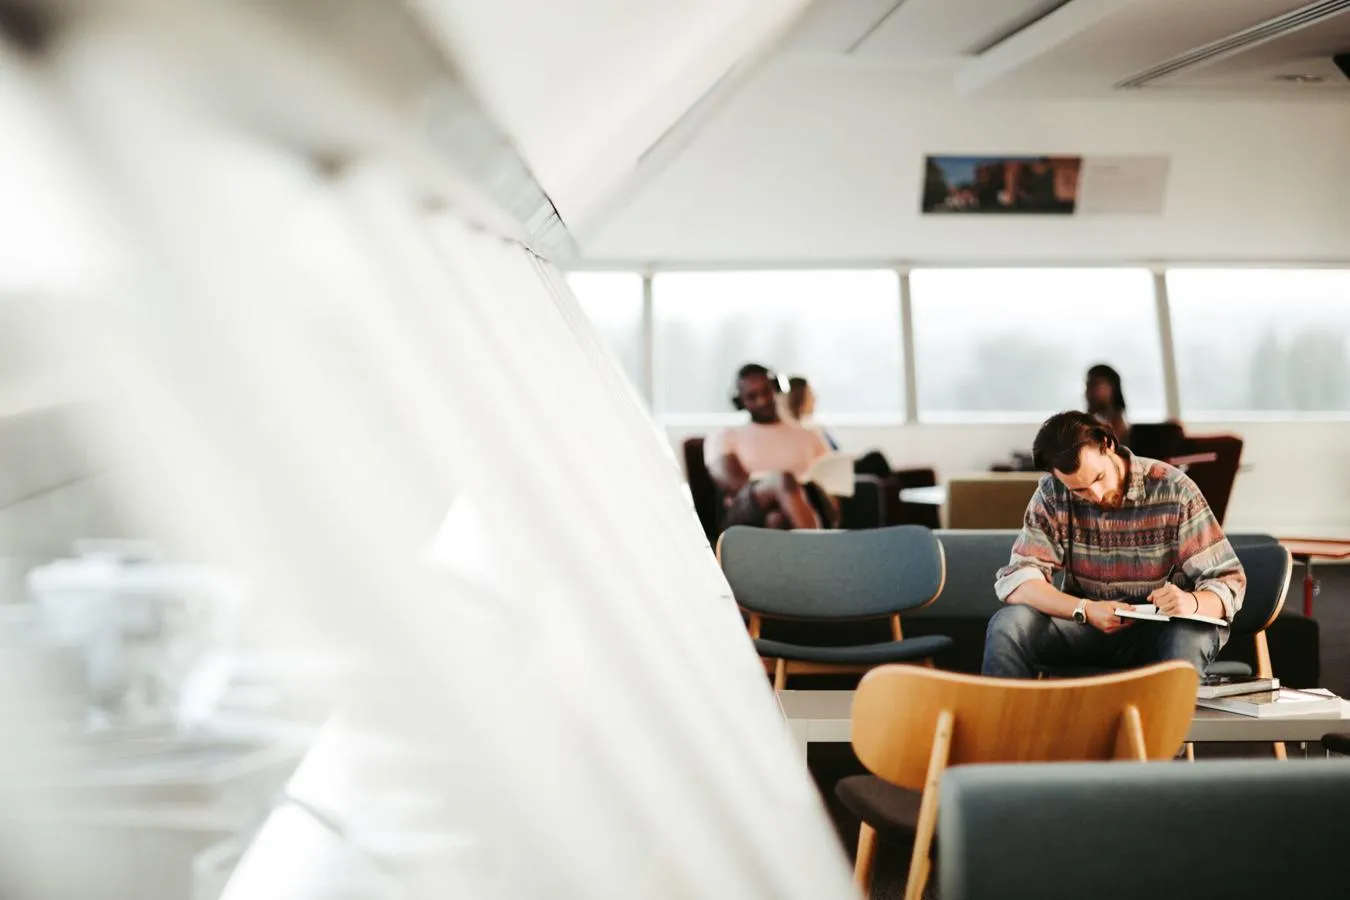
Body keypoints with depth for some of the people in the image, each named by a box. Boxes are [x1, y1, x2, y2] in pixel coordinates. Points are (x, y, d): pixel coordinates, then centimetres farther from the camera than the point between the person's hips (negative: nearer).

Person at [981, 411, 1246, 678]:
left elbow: (1229, 582, -10)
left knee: (1188, 636, -35)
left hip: (1159, 631, -2)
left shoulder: (1174, 492, -11)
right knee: (1008, 626, -24)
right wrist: (1086, 610, -27)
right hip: (1084, 624, 2)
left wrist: (1192, 603, -34)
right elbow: (1016, 579, -11)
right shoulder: (1052, 496, -5)